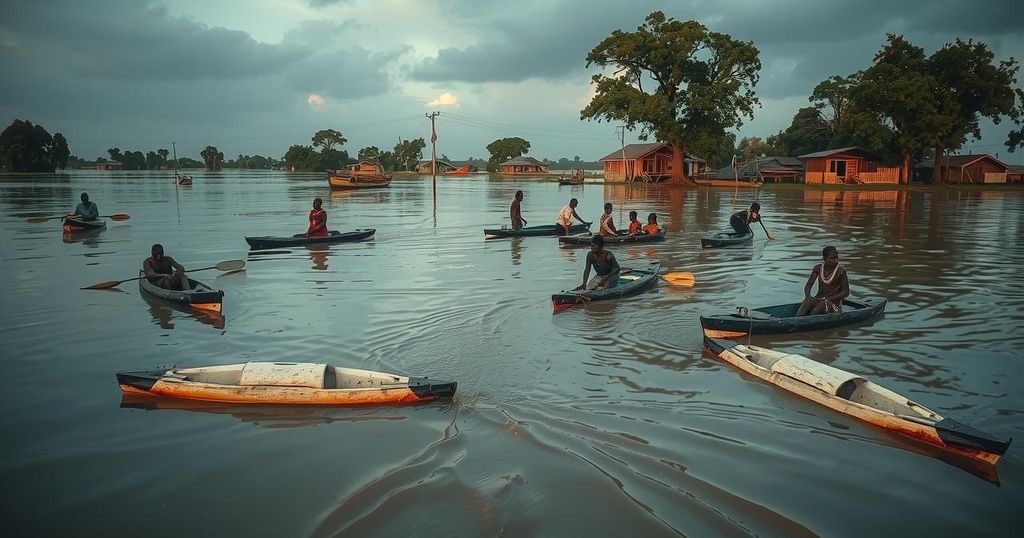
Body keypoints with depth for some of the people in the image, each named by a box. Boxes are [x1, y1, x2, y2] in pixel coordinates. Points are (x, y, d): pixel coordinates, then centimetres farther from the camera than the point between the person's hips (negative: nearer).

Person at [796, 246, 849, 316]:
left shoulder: (841, 271, -8)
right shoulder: (818, 268, 3)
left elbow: (846, 292, -8)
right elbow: (808, 285, 3)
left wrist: (828, 299, -18)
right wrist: (808, 296, -19)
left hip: (834, 301, -3)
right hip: (819, 298, 3)